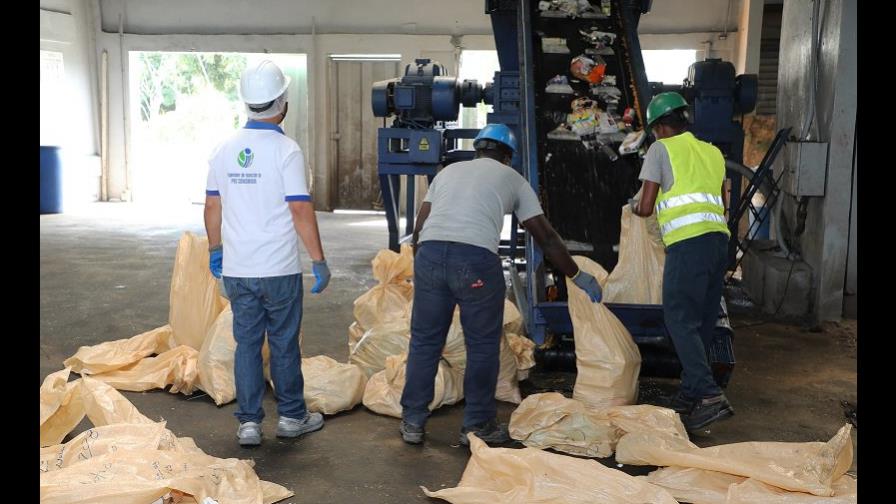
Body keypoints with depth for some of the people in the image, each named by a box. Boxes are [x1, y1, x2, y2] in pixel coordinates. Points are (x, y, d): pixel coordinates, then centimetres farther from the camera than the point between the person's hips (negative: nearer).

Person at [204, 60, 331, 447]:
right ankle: (291, 417, 22)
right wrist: (319, 261, -8)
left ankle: (249, 422, 14)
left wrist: (215, 250, 23)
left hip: (236, 270, 4)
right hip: (279, 270, -4)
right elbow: (301, 212, -15)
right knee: (284, 344, 9)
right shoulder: (285, 150, -12)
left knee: (247, 344, 11)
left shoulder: (225, 149, 4)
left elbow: (213, 206, 10)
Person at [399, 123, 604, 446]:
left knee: (425, 340, 14)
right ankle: (477, 425, 20)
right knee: (483, 346, 12)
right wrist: (578, 277, 30)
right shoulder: (512, 178, 21)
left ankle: (412, 423, 21)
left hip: (429, 251, 3)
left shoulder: (448, 171, 29)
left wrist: (421, 268, 35)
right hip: (476, 257, -3)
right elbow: (546, 237, 21)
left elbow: (419, 228, 22)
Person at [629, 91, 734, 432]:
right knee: (702, 321, 13)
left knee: (680, 320, -6)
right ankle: (690, 392, 22)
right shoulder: (712, 152, 23)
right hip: (719, 238, 7)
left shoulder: (661, 149, 5)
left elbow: (646, 208, 1)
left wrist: (635, 207, 23)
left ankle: (709, 395, -16)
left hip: (687, 243, -7)